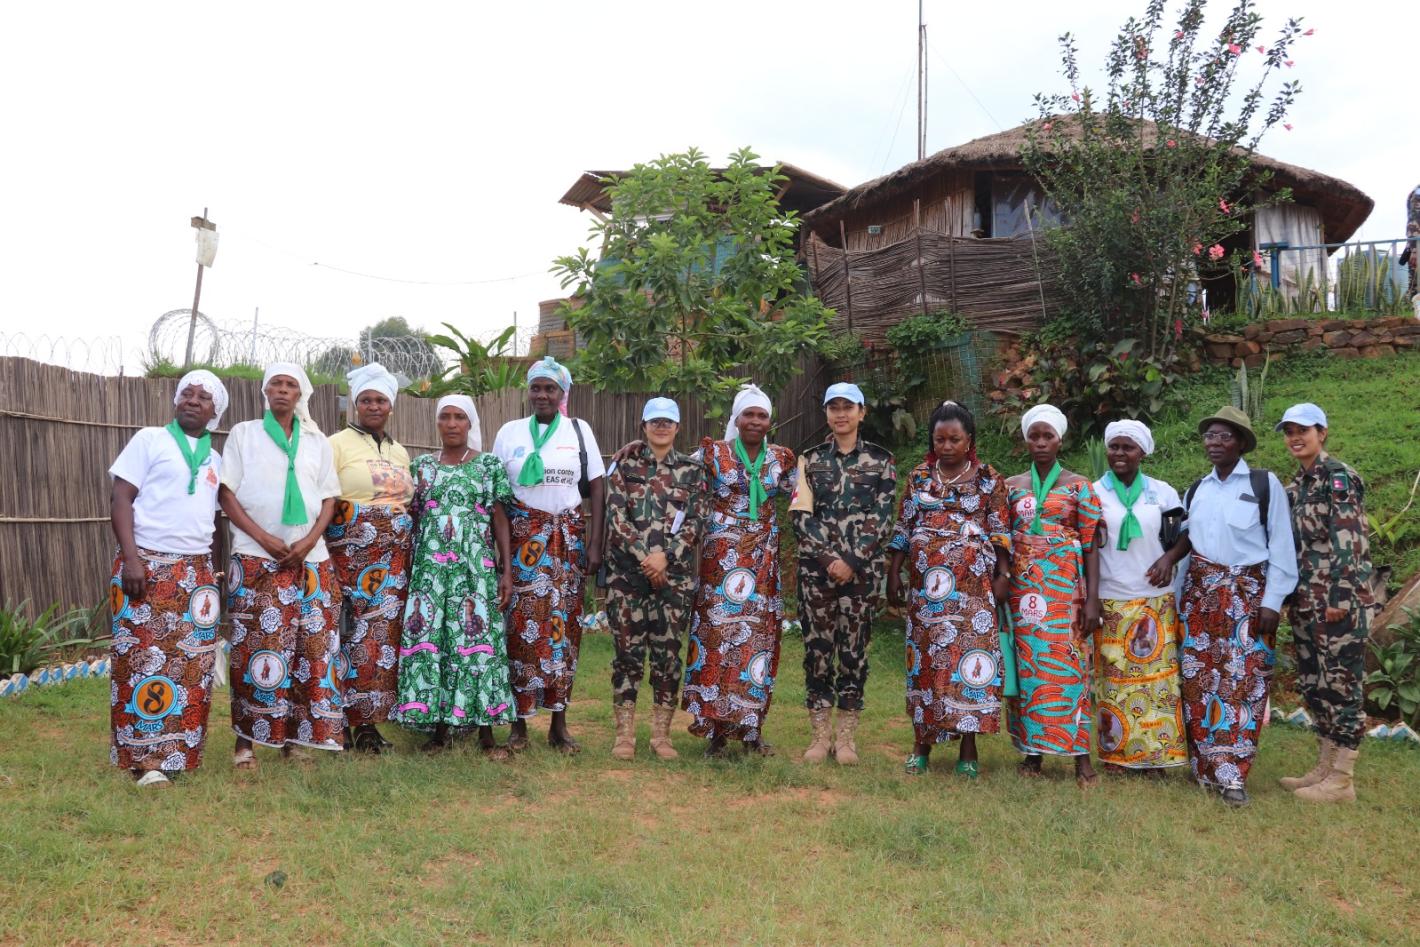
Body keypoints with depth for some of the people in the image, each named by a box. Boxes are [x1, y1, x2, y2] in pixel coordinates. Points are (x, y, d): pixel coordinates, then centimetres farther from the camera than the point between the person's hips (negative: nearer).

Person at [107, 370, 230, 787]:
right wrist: (130, 558, -15)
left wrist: (217, 573, 12)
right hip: (148, 564, -5)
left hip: (197, 571, 5)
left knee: (193, 664, 3)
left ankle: (177, 752, 12)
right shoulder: (149, 440, 2)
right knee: (143, 660, -4)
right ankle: (146, 757, 4)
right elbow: (121, 499, -4)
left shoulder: (215, 460, 17)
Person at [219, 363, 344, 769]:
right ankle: (246, 741, 1)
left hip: (310, 559, 3)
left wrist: (310, 540, -7)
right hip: (256, 559, -2)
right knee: (255, 648, -6)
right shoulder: (243, 434, 8)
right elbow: (227, 494, 1)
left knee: (310, 647, -2)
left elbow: (329, 499, 11)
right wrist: (265, 539, -11)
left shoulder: (317, 442, 15)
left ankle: (294, 738, 6)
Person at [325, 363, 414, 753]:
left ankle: (368, 721, 9)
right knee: (351, 636, -6)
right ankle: (341, 721, 3)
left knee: (383, 636, 3)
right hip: (350, 556, -5)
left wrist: (408, 551, 13)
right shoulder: (338, 444, 0)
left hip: (394, 560, 5)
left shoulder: (400, 452, 17)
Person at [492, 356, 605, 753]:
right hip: (521, 537, 0)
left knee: (563, 625, -1)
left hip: (568, 537, 1)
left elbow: (598, 488, 5)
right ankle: (519, 722, 4)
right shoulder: (510, 432, 6)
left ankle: (558, 723, 7)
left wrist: (594, 543, -3)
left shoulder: (579, 430, 6)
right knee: (521, 625, -5)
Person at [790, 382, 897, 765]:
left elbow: (882, 518, -2)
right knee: (817, 647, 2)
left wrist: (852, 561, -11)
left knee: (854, 648, 2)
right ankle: (821, 735, 11)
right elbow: (801, 517, 0)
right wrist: (829, 559, -12)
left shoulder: (880, 460, 5)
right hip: (817, 566, 1)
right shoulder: (810, 459, 8)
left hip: (862, 569, -1)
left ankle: (847, 736, 12)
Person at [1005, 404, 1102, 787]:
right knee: (1027, 665, 4)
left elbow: (1091, 546, 0)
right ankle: (1032, 750, 12)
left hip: (1064, 586, -3)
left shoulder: (1079, 486, 2)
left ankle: (1081, 756, 0)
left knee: (1067, 665, -5)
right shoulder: (1012, 486, 10)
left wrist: (1092, 599, -7)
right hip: (1022, 588, 3)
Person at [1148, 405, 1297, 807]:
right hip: (1199, 593, 4)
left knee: (1242, 680, -5)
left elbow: (1280, 547, -4)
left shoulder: (1265, 485, -4)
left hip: (1247, 595, -4)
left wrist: (1272, 602, -9)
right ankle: (1204, 767, 13)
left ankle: (1231, 774, -1)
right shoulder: (1195, 491, 10)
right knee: (1198, 679, 4)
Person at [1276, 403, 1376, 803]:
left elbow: (1348, 542, -17)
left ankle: (1342, 780, 4)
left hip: (1337, 599, -9)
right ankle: (1324, 769, 21)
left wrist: (1340, 597, -21)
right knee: (1315, 683, 12)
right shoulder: (1296, 485, 15)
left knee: (1341, 684, -3)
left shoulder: (1338, 477, -11)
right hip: (1307, 600, 9)